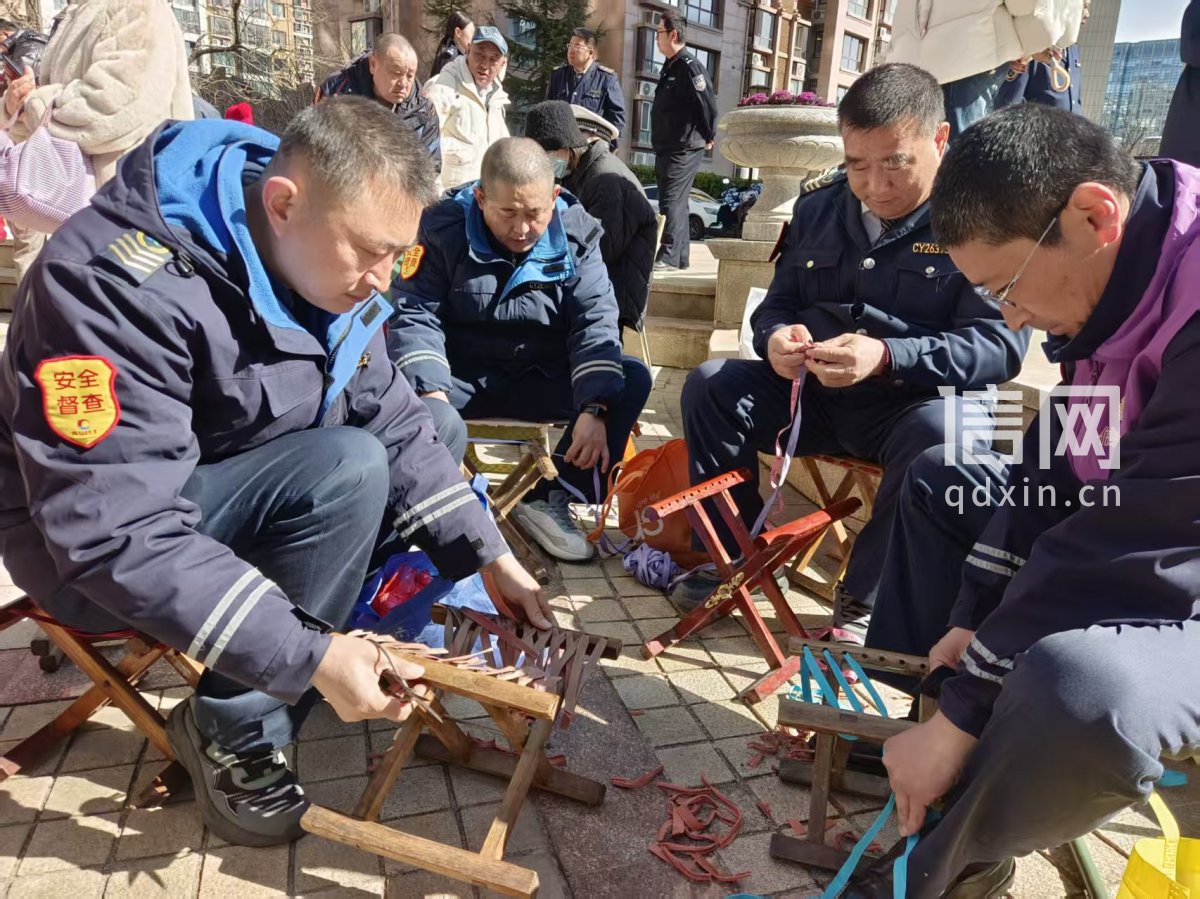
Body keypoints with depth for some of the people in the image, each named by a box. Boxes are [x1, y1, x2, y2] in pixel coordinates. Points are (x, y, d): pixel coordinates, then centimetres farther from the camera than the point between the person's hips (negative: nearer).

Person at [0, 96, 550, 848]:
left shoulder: (322, 260, -7)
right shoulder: (122, 284, -31)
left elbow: (393, 422, -3)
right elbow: (121, 536, -35)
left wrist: (488, 556, -11)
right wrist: (309, 655, -38)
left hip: (243, 498, 8)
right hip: (91, 545, -7)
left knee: (434, 440, 2)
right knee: (349, 469, -30)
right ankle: (234, 733, -13)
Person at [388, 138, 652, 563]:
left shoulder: (575, 234, -5)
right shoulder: (443, 229, -9)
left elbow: (595, 321, -11)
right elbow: (414, 314, -12)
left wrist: (594, 408, -27)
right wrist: (432, 394, -30)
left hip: (544, 379, 3)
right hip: (462, 377, -2)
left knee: (633, 380, -20)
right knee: (428, 417, -37)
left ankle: (546, 497, -13)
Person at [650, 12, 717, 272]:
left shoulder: (690, 67, -13)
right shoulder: (670, 66, 16)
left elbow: (709, 105, -17)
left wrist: (709, 138, -8)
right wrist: (660, 146, 18)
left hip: (684, 150, -10)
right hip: (666, 149, 10)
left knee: (672, 202, -12)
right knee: (676, 202, 12)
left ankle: (668, 257, -11)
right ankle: (681, 256, 19)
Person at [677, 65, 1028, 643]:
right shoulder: (819, 209, 9)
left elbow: (1001, 345, -17)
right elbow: (777, 304, 14)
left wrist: (887, 357, -33)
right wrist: (776, 336, -12)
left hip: (924, 400, -4)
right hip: (816, 396, 5)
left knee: (943, 432, -37)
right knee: (710, 386, -12)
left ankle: (866, 600, -15)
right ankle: (731, 555, 0)